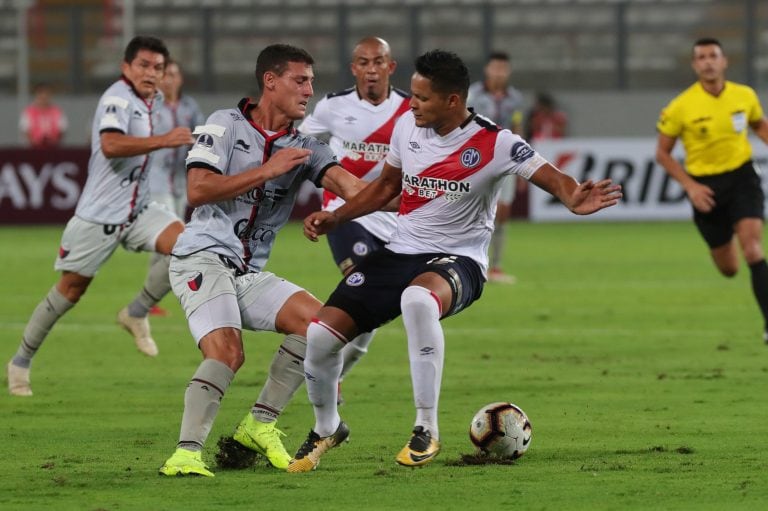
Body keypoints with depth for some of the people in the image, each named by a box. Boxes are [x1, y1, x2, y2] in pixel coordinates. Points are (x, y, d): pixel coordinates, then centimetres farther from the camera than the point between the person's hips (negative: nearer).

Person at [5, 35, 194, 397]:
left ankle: (137, 314, 0)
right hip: (99, 215, -7)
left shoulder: (151, 101, 10)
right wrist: (163, 141, -40)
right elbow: (110, 145, -37)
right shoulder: (118, 98, -17)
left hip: (138, 211, 7)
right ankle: (21, 361, 18)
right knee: (71, 289, 1)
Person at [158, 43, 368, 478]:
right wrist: (267, 170, -16)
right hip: (204, 258, -6)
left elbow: (346, 184, -8)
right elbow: (198, 189, -14)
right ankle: (186, 454, -29)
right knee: (227, 352, -27)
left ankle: (261, 424, 0)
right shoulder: (225, 125, -2)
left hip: (248, 274, 6)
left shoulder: (303, 148, 10)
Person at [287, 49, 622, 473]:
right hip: (400, 250, 5)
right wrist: (334, 219, 10)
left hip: (457, 260, -5)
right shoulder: (407, 125, 3)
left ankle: (426, 429, -29)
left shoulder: (493, 144, -13)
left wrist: (574, 199, -41)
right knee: (321, 334, -9)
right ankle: (326, 429, 23)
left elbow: (551, 177, -18)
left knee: (418, 298, -43)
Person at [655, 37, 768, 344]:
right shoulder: (681, 107, -13)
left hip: (742, 177, 0)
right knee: (728, 269, 10)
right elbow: (662, 153, -4)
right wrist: (690, 186, -14)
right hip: (706, 186, 0)